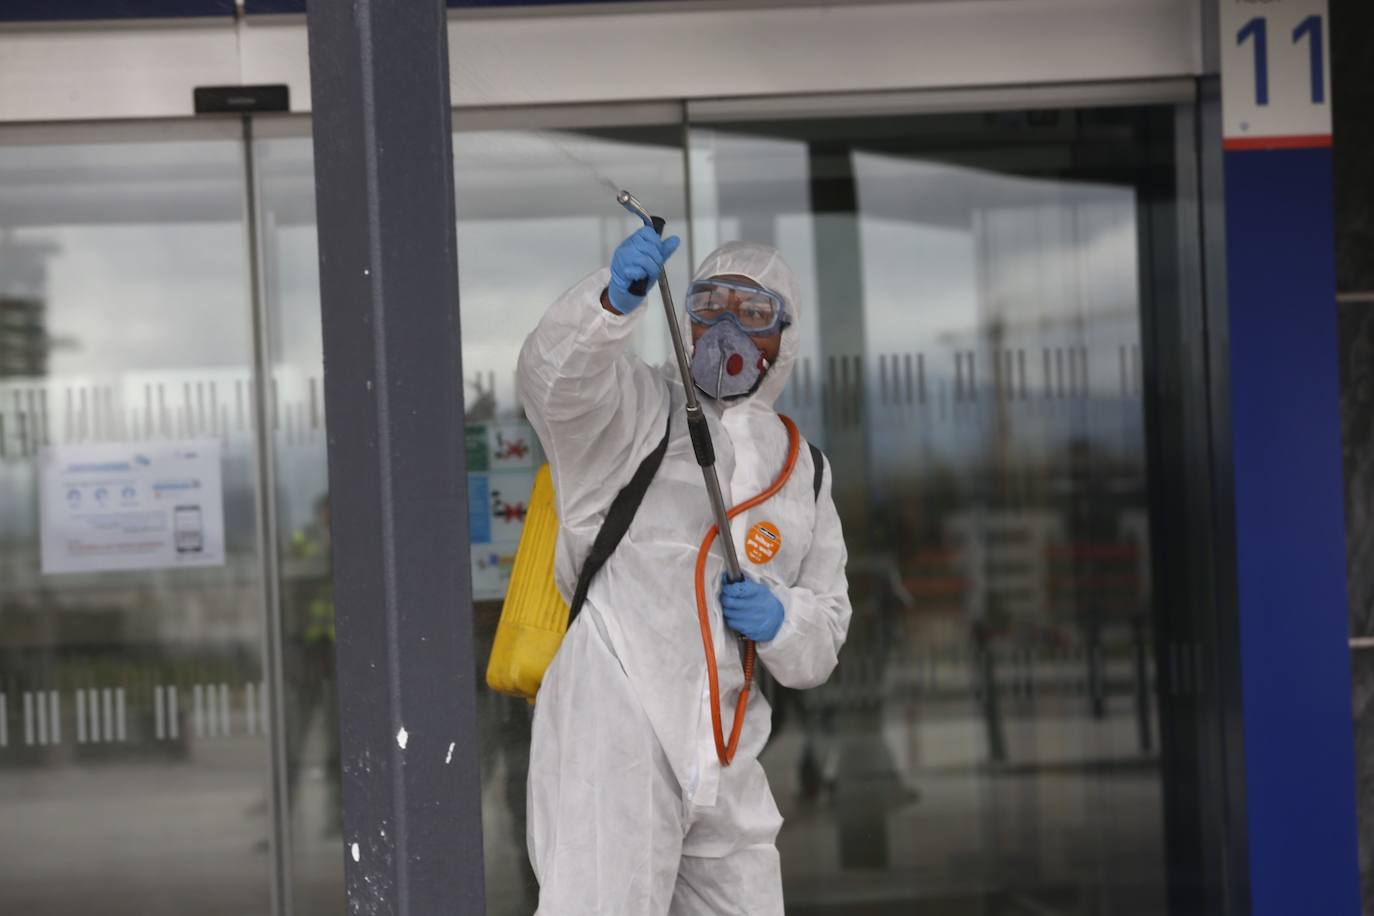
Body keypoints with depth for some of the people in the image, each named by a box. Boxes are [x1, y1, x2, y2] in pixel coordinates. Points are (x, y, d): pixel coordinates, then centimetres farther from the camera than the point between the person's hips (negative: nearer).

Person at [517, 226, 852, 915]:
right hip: (612, 724, -6)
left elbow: (824, 632, 18)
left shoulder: (803, 471, 18)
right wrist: (613, 300, -39)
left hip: (721, 757, 6)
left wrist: (781, 622, -5)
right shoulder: (636, 410, 3)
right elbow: (556, 377, -20)